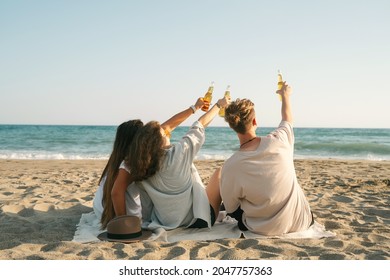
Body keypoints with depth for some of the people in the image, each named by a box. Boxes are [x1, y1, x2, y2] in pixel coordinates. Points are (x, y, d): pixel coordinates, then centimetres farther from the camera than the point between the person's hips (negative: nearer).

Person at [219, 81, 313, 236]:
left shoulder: (230, 166, -22)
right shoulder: (278, 140, -16)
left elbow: (231, 209, -7)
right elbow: (287, 119, 10)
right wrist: (285, 95, 30)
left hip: (265, 229, -2)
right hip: (300, 222, 2)